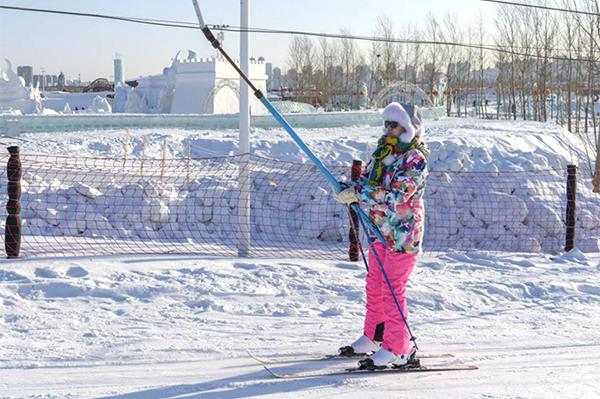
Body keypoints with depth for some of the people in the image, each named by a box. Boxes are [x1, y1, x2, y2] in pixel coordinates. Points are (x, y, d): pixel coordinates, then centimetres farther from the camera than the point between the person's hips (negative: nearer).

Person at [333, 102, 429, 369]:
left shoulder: (415, 159, -17)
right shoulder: (382, 151, 9)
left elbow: (395, 196, -27)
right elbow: (367, 179, 13)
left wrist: (357, 194, -28)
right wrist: (349, 187, -9)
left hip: (403, 233, -9)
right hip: (381, 230, 9)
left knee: (392, 289, -7)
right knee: (374, 284, 17)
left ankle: (398, 350, 1)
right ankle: (375, 337, 33)